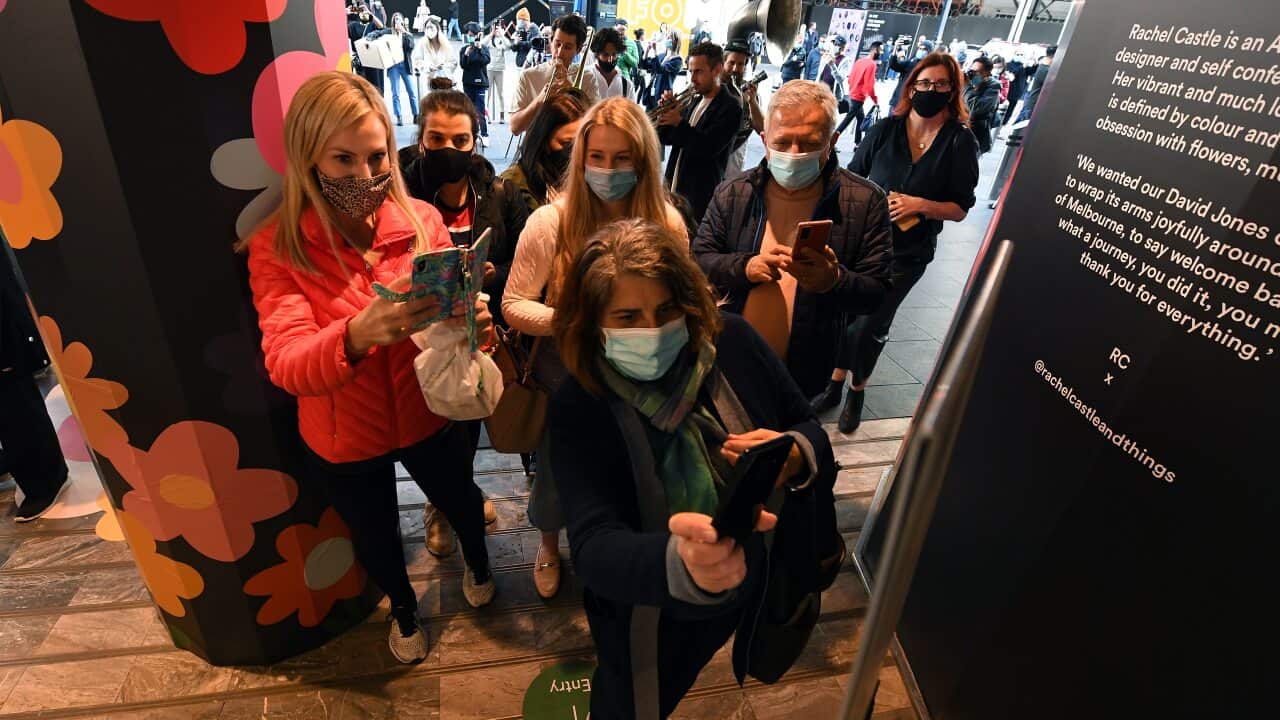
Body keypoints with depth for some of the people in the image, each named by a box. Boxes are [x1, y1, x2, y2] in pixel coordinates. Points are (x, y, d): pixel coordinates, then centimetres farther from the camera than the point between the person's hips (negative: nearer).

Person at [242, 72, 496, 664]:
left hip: (429, 416, 2)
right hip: (344, 439, -1)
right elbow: (286, 366, -30)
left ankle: (477, 560, 65)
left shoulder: (421, 221, -14)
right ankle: (403, 608, 59)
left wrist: (474, 321, -33)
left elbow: (455, 311, -8)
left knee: (459, 500, 28)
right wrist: (356, 336, -52)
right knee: (376, 536, 25)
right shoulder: (277, 247, -19)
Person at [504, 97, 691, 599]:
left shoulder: (669, 223, -11)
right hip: (564, 374, -1)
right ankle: (549, 545, 54)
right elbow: (513, 305, -12)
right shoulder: (550, 222, -17)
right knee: (557, 471, 19)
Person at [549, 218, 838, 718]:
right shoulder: (578, 408, -24)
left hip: (768, 580, 3)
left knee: (761, 667, 32)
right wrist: (679, 564, -55)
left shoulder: (732, 342, -17)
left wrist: (795, 457, -29)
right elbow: (594, 547, -33)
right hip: (654, 615, -2)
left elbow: (813, 432, -4)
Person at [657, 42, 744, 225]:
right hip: (674, 189, 7)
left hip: (700, 197, -7)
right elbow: (665, 138, 13)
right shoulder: (693, 103, 13)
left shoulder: (731, 108, -9)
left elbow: (709, 147, -21)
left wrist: (679, 122, -14)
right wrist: (666, 112, -5)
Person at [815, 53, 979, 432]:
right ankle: (836, 382, 29)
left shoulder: (961, 142, -6)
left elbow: (960, 209, -5)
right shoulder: (885, 129, -3)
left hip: (907, 255, -1)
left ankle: (857, 391, 29)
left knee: (872, 326, 5)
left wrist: (920, 205, -22)